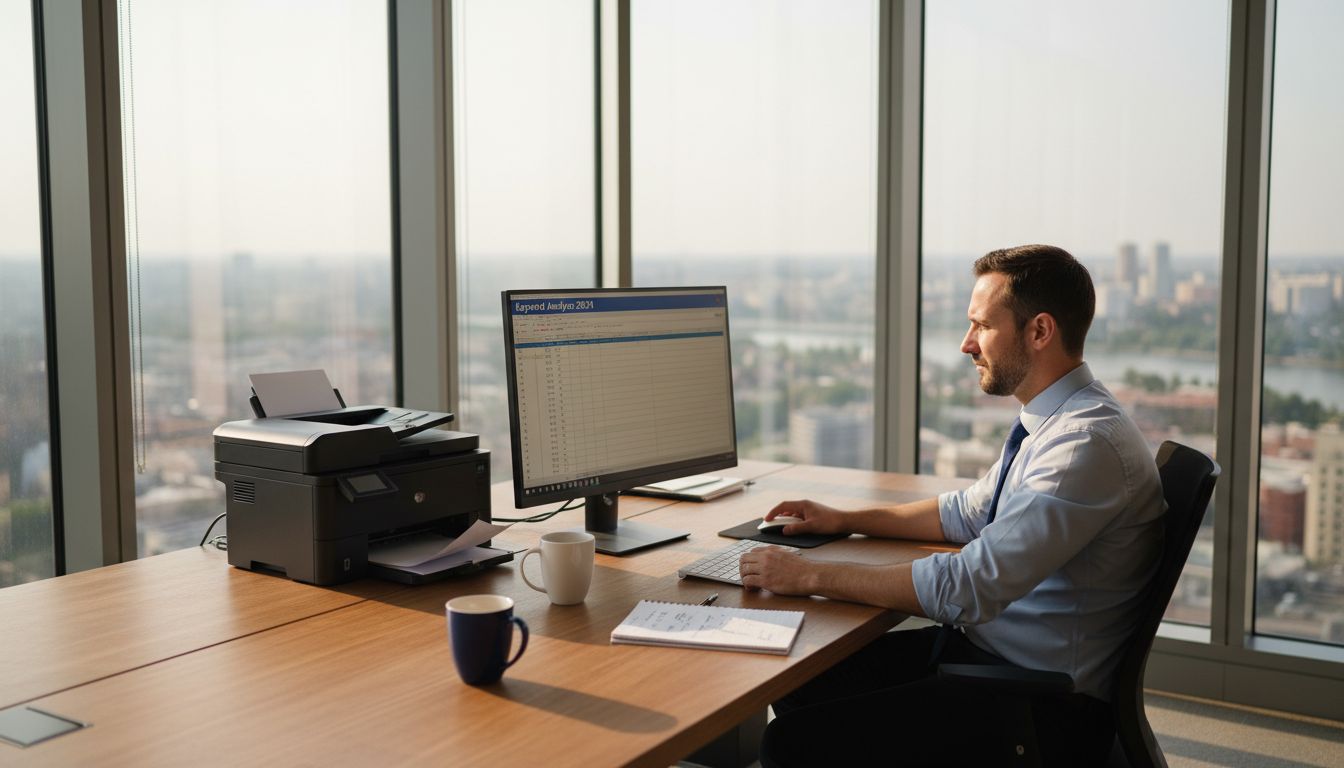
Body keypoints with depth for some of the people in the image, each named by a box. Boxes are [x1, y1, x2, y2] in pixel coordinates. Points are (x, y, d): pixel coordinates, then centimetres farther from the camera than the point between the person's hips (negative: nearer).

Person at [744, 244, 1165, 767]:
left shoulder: (1089, 444, -24)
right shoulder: (1049, 420, 8)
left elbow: (968, 588, -28)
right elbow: (969, 512, 22)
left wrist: (812, 576, -22)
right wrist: (846, 521, 15)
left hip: (1043, 707, -9)